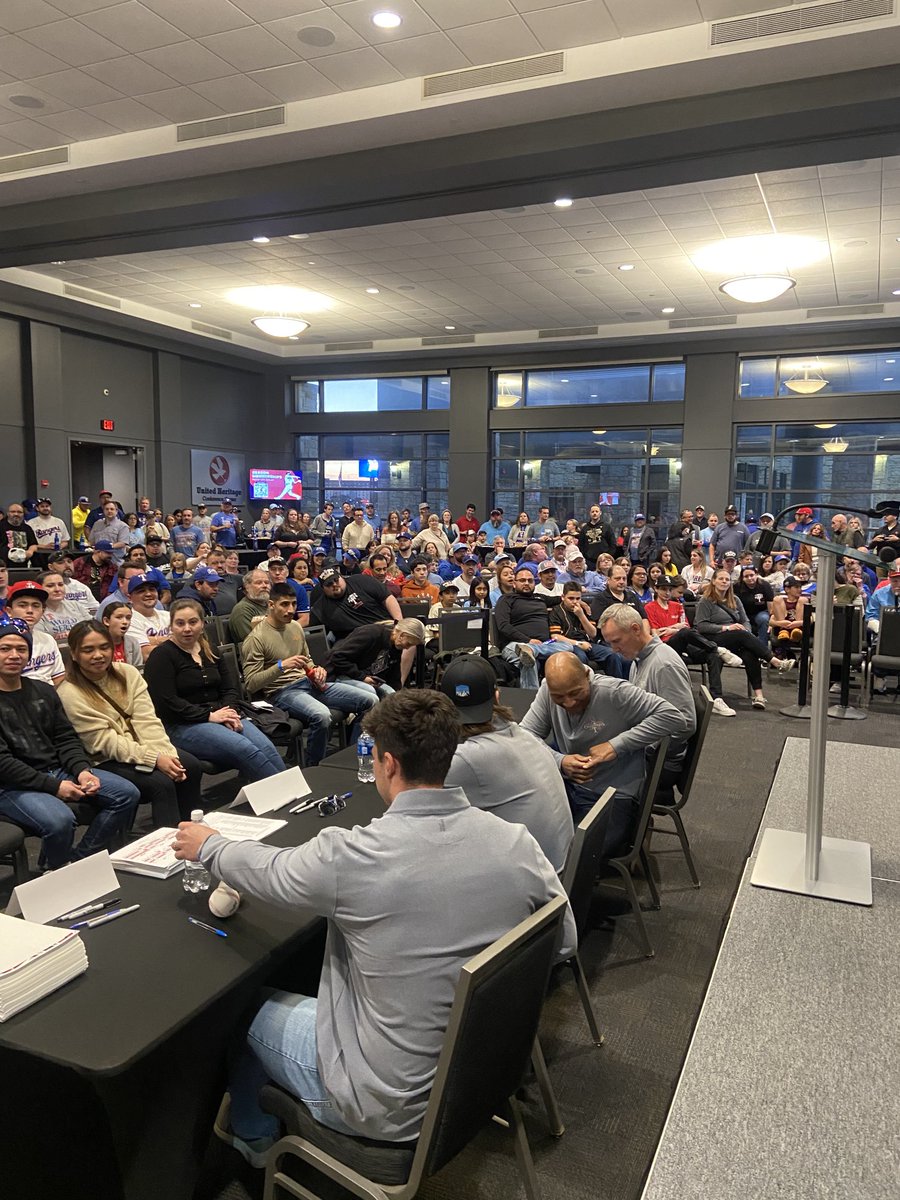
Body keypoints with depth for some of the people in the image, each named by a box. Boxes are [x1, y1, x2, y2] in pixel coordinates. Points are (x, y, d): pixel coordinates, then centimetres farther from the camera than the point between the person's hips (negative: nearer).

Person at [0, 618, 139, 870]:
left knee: (127, 794, -8)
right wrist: (53, 787, -19)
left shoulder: (43, 691, 13)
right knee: (59, 820, -35)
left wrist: (82, 770, -9)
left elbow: (66, 739, 11)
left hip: (57, 770, 7)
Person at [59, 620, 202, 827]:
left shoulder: (128, 673, 2)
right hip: (104, 763, -6)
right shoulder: (70, 694, -15)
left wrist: (167, 755, -20)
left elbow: (147, 721, -5)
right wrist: (155, 759, -25)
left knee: (192, 767, -14)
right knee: (161, 783, -26)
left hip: (142, 750, 6)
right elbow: (107, 744, -18)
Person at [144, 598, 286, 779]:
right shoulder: (162, 655, -3)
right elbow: (166, 702, -13)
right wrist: (209, 716, -15)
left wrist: (230, 712, -5)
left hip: (220, 715, 7)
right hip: (182, 725, -6)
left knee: (267, 749, -21)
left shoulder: (209, 650, 18)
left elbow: (229, 688, 17)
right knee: (245, 749, -29)